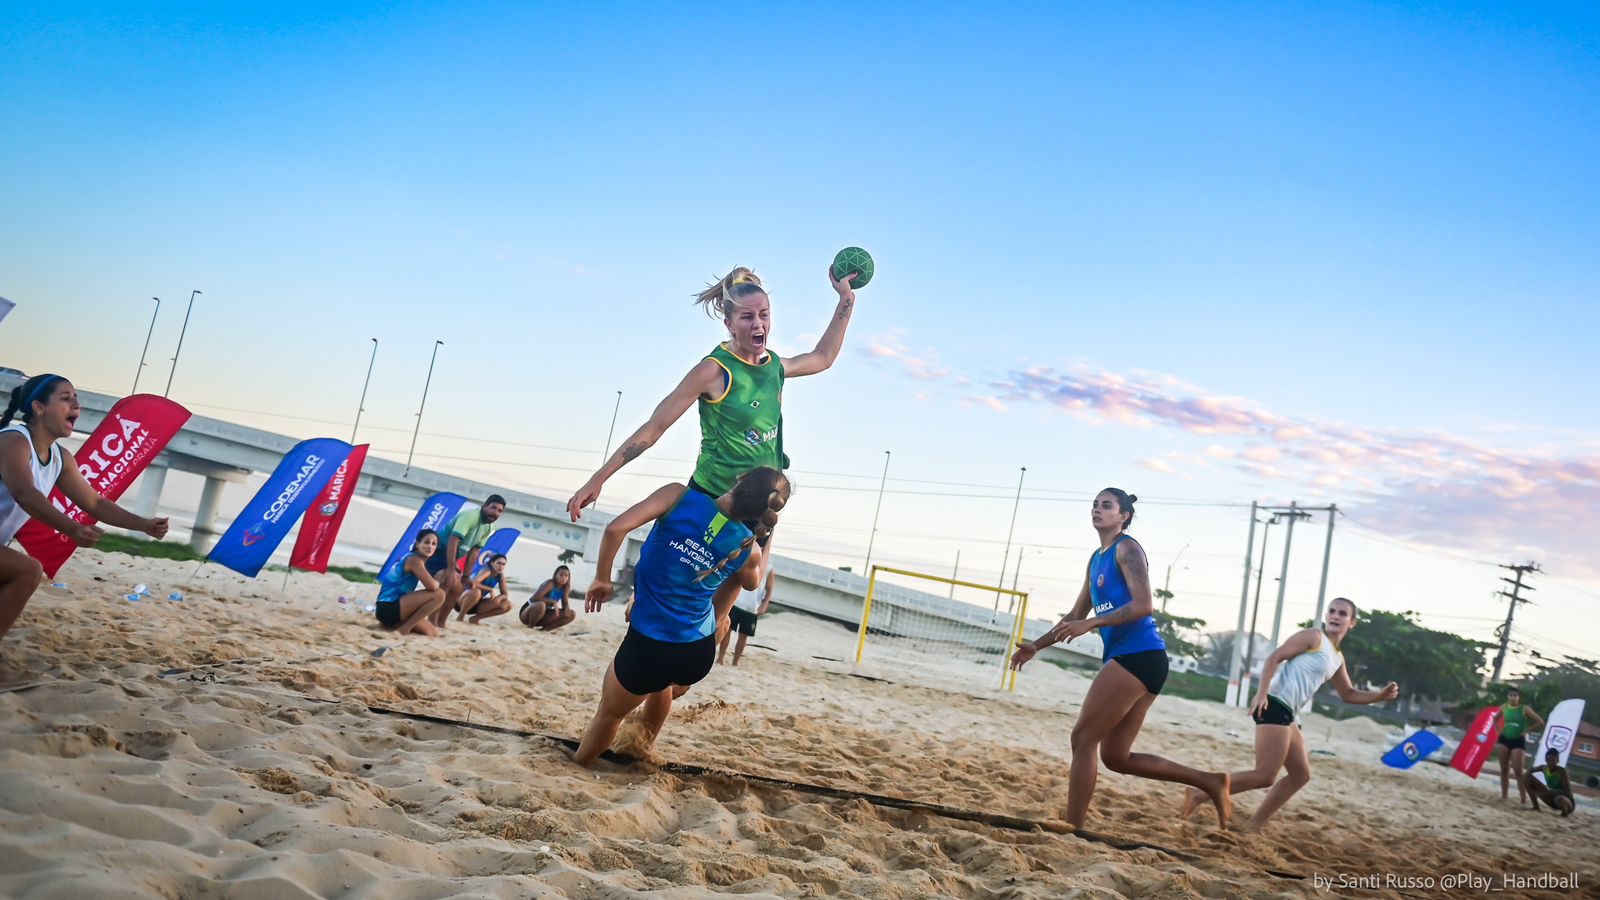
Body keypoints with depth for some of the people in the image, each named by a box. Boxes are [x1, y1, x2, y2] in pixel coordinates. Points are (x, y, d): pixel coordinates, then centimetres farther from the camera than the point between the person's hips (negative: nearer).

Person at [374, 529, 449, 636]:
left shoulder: (418, 560, 15)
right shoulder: (413, 559, -14)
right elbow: (432, 586, -23)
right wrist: (438, 583, -3)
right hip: (388, 608, -10)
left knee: (433, 633, 10)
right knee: (439, 594, -21)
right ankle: (404, 628, -16)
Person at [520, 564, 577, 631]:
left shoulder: (565, 588, -2)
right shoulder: (550, 583, -22)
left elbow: (565, 603, -1)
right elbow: (535, 598, -33)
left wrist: (567, 607, -23)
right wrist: (553, 602, -33)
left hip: (541, 616, 7)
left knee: (572, 614, -6)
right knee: (540, 605, -42)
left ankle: (545, 629, -6)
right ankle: (530, 628, -15)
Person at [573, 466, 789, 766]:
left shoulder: (680, 496, -13)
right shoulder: (748, 550, -5)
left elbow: (616, 528, -20)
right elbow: (751, 583, 19)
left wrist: (602, 579, -6)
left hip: (647, 649, -3)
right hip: (699, 654, 3)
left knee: (610, 713, 26)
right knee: (663, 680, 40)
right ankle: (645, 746, 55)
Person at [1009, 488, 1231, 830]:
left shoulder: (1127, 549, -6)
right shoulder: (1096, 559, 20)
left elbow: (1143, 605, -19)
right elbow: (1076, 615, 27)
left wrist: (1090, 624, -23)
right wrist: (1037, 645, 20)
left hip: (1138, 656, -9)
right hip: (1128, 660, 9)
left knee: (1083, 738, -6)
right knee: (1116, 757, 10)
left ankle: (1073, 828, 1)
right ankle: (1209, 781, 18)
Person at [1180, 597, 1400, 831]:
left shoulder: (1338, 659, 24)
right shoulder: (1313, 637, -2)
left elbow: (1348, 694, 36)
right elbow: (1274, 658, -11)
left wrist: (1381, 695, 22)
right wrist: (1262, 693, -23)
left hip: (1288, 714, 10)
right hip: (1274, 705, -10)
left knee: (1301, 775, 14)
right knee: (1265, 776, -16)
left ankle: (1253, 826, 15)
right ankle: (1199, 794, -12)